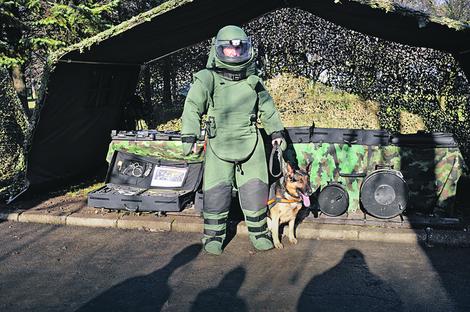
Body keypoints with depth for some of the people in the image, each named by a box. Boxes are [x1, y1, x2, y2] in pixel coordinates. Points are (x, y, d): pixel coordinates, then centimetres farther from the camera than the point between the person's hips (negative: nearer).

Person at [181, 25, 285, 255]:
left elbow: (267, 107, 22)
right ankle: (214, 235, 17)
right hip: (218, 143, -3)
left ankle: (258, 232, 22)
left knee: (255, 190, 5)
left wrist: (276, 131, 24)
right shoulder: (207, 79, -3)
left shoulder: (253, 81, 11)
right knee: (216, 191, 0)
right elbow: (192, 108, -6)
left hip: (250, 142, 3)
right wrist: (189, 136, -14)